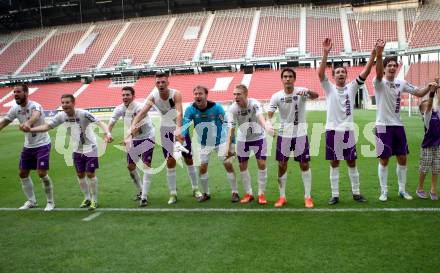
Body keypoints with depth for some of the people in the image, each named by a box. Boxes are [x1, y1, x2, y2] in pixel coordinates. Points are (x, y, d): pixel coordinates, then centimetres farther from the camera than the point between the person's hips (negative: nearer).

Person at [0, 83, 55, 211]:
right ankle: (31, 201, 29)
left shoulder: (35, 106, -23)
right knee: (22, 173, 11)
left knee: (42, 173, -12)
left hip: (42, 144, -7)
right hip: (28, 145, 7)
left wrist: (28, 122, -69)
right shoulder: (15, 108, -2)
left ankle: (50, 202, 9)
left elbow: (36, 115, -47)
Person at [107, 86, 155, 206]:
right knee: (130, 166, 9)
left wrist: (129, 138, -52)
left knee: (146, 164, -15)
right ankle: (140, 191, 28)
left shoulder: (139, 108, -25)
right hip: (134, 139, 7)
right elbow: (111, 123, -17)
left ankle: (144, 197, -13)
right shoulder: (120, 109, -7)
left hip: (147, 137, -6)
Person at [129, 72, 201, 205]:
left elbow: (179, 112, -41)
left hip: (180, 128, -1)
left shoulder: (175, 94, -26)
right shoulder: (153, 96, -18)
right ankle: (173, 193, 12)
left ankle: (195, 189, 23)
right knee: (170, 162, 1)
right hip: (166, 129, 2)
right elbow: (143, 111, -32)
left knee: (188, 159, 7)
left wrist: (178, 128, -58)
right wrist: (133, 125, -50)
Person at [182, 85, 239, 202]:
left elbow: (226, 124, -15)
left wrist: (231, 143, -17)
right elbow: (185, 125, -24)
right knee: (202, 168, 0)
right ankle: (206, 193, 21)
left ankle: (235, 192, 8)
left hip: (220, 141, -2)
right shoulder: (190, 109, -18)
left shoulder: (216, 107, -22)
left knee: (228, 164, -7)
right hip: (204, 143, 2)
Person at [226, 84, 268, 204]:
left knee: (262, 164, -6)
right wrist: (228, 148, -26)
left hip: (258, 137, -2)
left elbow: (260, 116, -45)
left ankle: (261, 193, 11)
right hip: (242, 139, 2)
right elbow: (231, 129, -19)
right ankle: (249, 193, 21)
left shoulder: (254, 104, -26)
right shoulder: (232, 109, -19)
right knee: (242, 166, 4)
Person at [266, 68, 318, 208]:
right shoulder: (276, 96, -6)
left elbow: (316, 96, -30)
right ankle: (282, 197, 18)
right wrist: (268, 123, -34)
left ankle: (307, 197, 14)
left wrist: (308, 91, -53)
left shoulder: (301, 92, -11)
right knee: (282, 165, 5)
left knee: (304, 165, 2)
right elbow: (269, 114, -11)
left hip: (300, 134, -1)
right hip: (284, 134, 2)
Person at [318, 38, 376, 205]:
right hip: (332, 130, -1)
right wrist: (326, 53, -28)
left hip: (348, 130, 1)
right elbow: (320, 73, -16)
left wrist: (373, 54, -19)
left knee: (352, 163, 10)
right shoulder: (329, 88, -1)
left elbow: (365, 72, -7)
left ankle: (356, 192, 22)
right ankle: (335, 195, 15)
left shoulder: (352, 88, 4)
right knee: (334, 164, 7)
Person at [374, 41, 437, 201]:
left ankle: (402, 190, 23)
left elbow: (419, 93, 11)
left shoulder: (401, 83, 7)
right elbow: (378, 74, -31)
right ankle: (384, 191, 12)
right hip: (383, 125, -5)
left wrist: (429, 87, -12)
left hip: (398, 125, 5)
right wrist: (378, 56, -50)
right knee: (384, 160, 1)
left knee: (402, 159, 9)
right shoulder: (380, 83, -9)